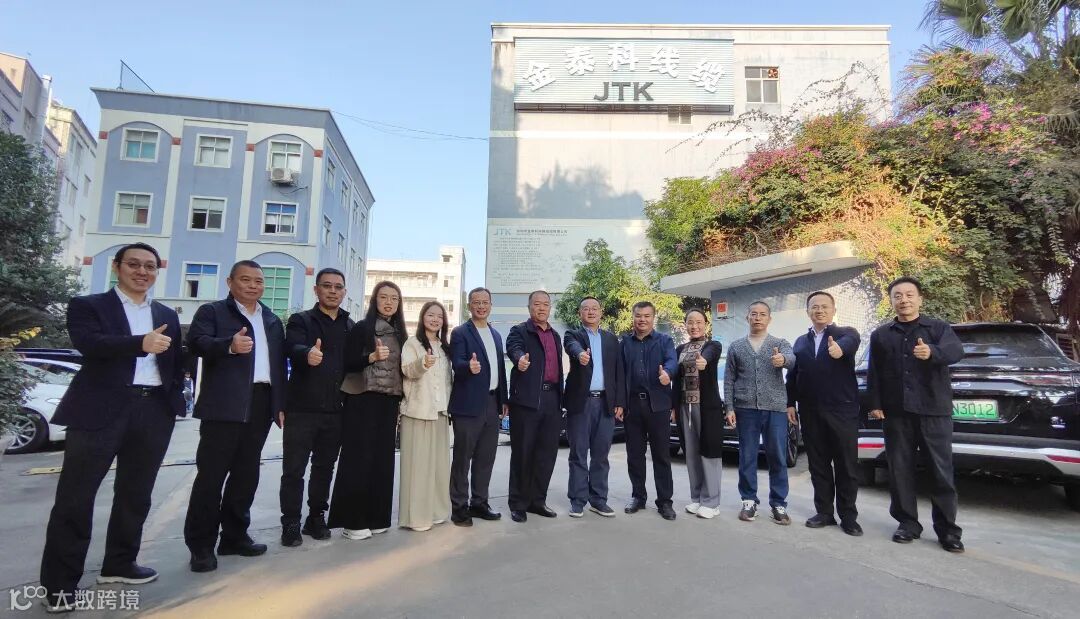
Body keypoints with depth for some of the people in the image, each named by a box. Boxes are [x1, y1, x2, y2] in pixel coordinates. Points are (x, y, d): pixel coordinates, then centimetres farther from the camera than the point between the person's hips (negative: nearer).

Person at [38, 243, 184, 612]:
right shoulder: (88, 305, 3)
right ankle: (59, 583, 12)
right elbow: (89, 343, -16)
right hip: (101, 409, -4)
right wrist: (141, 343, -31)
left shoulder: (167, 316, 17)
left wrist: (175, 399, 6)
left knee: (135, 494, 13)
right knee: (75, 496, 0)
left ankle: (119, 564, 29)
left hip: (155, 411, 5)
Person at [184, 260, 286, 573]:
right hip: (224, 404, -5)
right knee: (211, 474, -2)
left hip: (261, 405, 5)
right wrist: (229, 345, -33)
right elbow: (196, 343, -13)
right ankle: (201, 545, 9)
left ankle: (234, 535, 23)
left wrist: (281, 404, 11)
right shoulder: (211, 311, 5)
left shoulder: (273, 321, 20)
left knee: (246, 474, 11)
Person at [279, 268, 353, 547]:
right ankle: (291, 524, 15)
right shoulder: (300, 320, -1)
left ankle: (316, 518, 26)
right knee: (294, 469, 3)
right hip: (302, 408, -3)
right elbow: (293, 348, -21)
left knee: (325, 467, 13)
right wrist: (308, 354, -42)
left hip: (336, 410, 4)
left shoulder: (351, 326, 12)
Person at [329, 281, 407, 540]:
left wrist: (401, 401, 11)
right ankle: (352, 520, 7)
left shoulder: (399, 333, 12)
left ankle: (375, 517, 18)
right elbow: (347, 364, -9)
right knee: (358, 458, -2)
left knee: (382, 459, 8)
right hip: (363, 402, -5)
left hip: (389, 403, 6)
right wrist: (372, 357, -24)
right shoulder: (361, 328, -4)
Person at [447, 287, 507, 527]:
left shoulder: (496, 335, 15)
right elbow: (457, 364, -17)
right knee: (462, 458, 1)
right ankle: (459, 507, 11)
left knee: (486, 458, 12)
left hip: (492, 403, 7)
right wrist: (469, 367, -39)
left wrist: (503, 400, 14)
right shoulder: (460, 333, -6)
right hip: (469, 404, -7)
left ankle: (479, 503, 24)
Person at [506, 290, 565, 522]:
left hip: (552, 401, 6)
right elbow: (514, 348, -23)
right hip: (526, 401, -6)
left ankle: (537, 500, 22)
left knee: (547, 453, 9)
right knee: (523, 453, 2)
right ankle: (518, 503, 13)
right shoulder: (519, 331, 0)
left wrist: (560, 399, 16)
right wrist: (520, 358, -46)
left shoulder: (555, 335, 19)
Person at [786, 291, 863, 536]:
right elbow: (792, 375, 12)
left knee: (846, 465, 3)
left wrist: (840, 348, -46)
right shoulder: (800, 342, 14)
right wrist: (790, 403, 5)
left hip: (842, 410, -4)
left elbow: (850, 342, -24)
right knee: (818, 465, 9)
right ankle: (824, 512, 19)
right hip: (810, 412, 4)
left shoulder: (846, 333, 2)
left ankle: (848, 516, 14)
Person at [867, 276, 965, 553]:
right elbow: (874, 373, 8)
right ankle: (908, 523, 17)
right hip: (896, 413, 2)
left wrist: (932, 352, -37)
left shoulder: (939, 328, 5)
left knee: (941, 472, 2)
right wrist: (875, 404, 0)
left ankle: (948, 530, 13)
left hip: (934, 411, -2)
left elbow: (956, 350, -16)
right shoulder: (880, 335, 11)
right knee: (900, 471, 6)